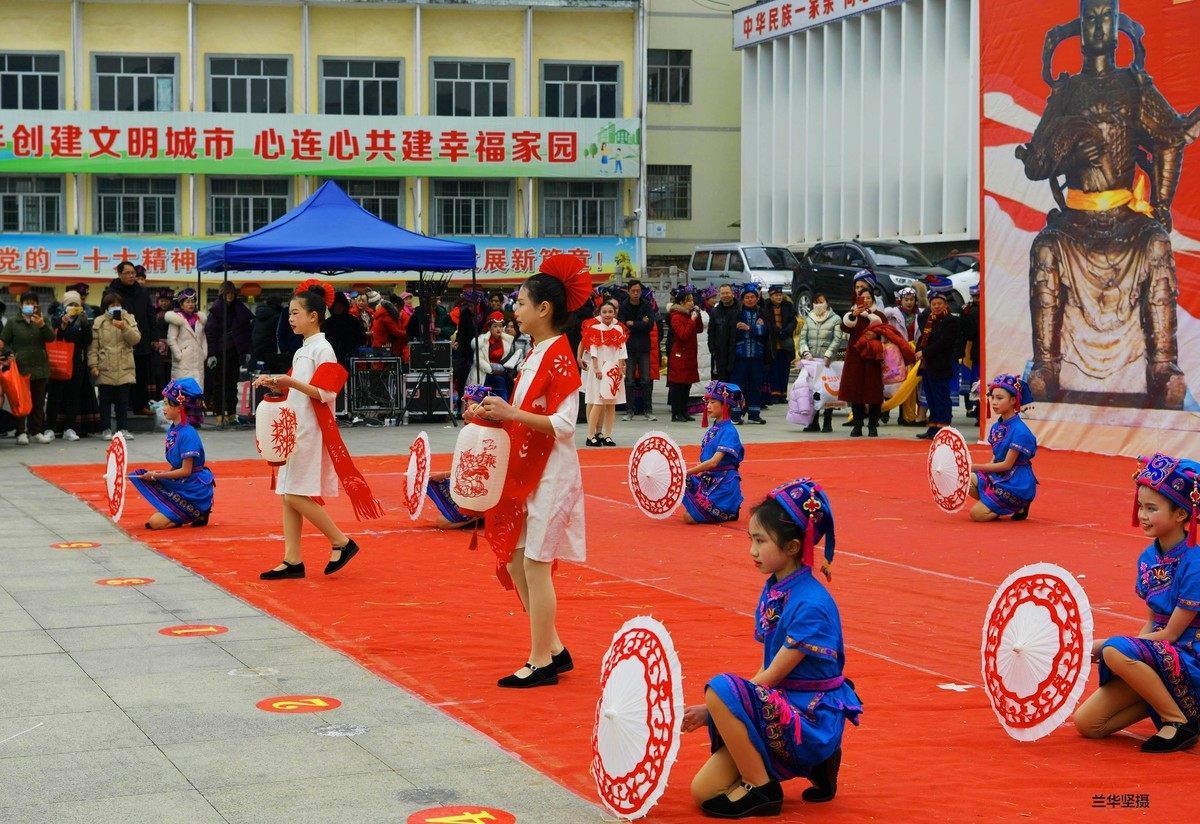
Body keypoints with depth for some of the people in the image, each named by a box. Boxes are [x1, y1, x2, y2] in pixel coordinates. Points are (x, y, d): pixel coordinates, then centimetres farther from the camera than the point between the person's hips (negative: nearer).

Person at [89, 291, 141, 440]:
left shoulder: (129, 320, 8)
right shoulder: (98, 322, 2)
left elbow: (136, 339, -4)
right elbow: (93, 346, 0)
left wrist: (124, 328, -20)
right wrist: (93, 365, -6)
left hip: (125, 368, 1)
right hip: (105, 369, -1)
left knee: (123, 400, 7)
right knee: (105, 400, 5)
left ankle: (123, 429, 13)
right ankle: (106, 429, 13)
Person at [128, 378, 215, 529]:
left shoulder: (187, 434, -19)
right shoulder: (172, 430, 8)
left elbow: (186, 471, -19)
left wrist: (157, 475, -14)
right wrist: (158, 474, -3)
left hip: (194, 491, -9)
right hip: (179, 485, 9)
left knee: (156, 522, -18)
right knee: (139, 476, 0)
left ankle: (199, 514, 0)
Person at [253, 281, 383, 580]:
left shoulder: (322, 349, -10)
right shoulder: (302, 351, 16)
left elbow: (325, 393, -18)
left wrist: (290, 382, -25)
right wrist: (276, 384, 8)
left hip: (312, 431, -9)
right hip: (295, 430, 9)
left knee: (297, 496, -12)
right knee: (288, 496, 5)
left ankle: (342, 542, 0)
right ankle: (292, 561, 8)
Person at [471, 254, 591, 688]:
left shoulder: (559, 357, -15)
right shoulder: (535, 354, 13)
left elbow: (563, 423, -21)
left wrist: (510, 413, -25)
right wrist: (493, 412, 4)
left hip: (550, 473, -10)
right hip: (526, 470, 10)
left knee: (535, 564, -5)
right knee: (514, 560, 11)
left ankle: (542, 663, 4)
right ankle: (554, 649, 20)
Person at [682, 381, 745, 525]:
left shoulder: (728, 432, -15)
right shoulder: (712, 430, 12)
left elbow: (714, 462, -23)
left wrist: (687, 472, -24)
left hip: (724, 484, -8)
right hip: (708, 481, 8)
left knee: (690, 517, -16)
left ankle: (729, 513, 4)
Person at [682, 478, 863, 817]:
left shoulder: (811, 605, -21)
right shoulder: (772, 592, 6)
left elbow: (773, 676, -18)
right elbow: (769, 669, 10)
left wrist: (712, 709, -14)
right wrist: (716, 709, 0)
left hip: (814, 720, -9)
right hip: (781, 705, 9)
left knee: (721, 690, -30)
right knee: (703, 790, -1)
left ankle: (761, 789, -11)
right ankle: (811, 765, 12)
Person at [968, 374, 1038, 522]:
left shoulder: (1019, 431, -20)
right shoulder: (996, 427, 6)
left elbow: (1007, 464, -19)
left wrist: (976, 467, -19)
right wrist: (973, 468, -6)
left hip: (1017, 483, -8)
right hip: (997, 476, 8)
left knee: (977, 514, -15)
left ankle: (1018, 507, 4)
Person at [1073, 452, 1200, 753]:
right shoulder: (1148, 558, 5)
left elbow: (1170, 634, -17)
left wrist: (1103, 646, -16)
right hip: (1159, 657, 7)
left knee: (1116, 651, -33)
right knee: (1086, 723, -5)